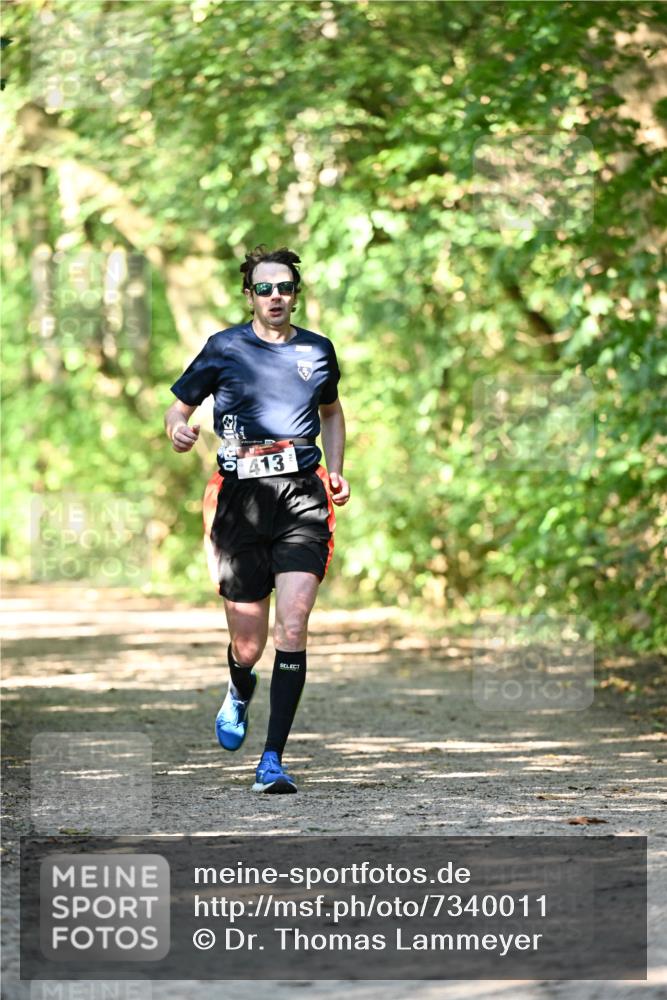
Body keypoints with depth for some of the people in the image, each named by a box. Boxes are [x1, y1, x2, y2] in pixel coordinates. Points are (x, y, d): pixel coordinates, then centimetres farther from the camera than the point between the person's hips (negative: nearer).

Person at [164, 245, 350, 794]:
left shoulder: (317, 350, 12)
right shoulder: (224, 348, 4)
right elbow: (178, 407, 11)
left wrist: (336, 469, 15)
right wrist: (179, 431, -13)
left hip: (302, 498, 1)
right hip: (241, 500, -1)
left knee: (292, 624, -17)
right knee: (248, 644, 3)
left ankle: (273, 759, -12)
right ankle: (240, 693, 43)